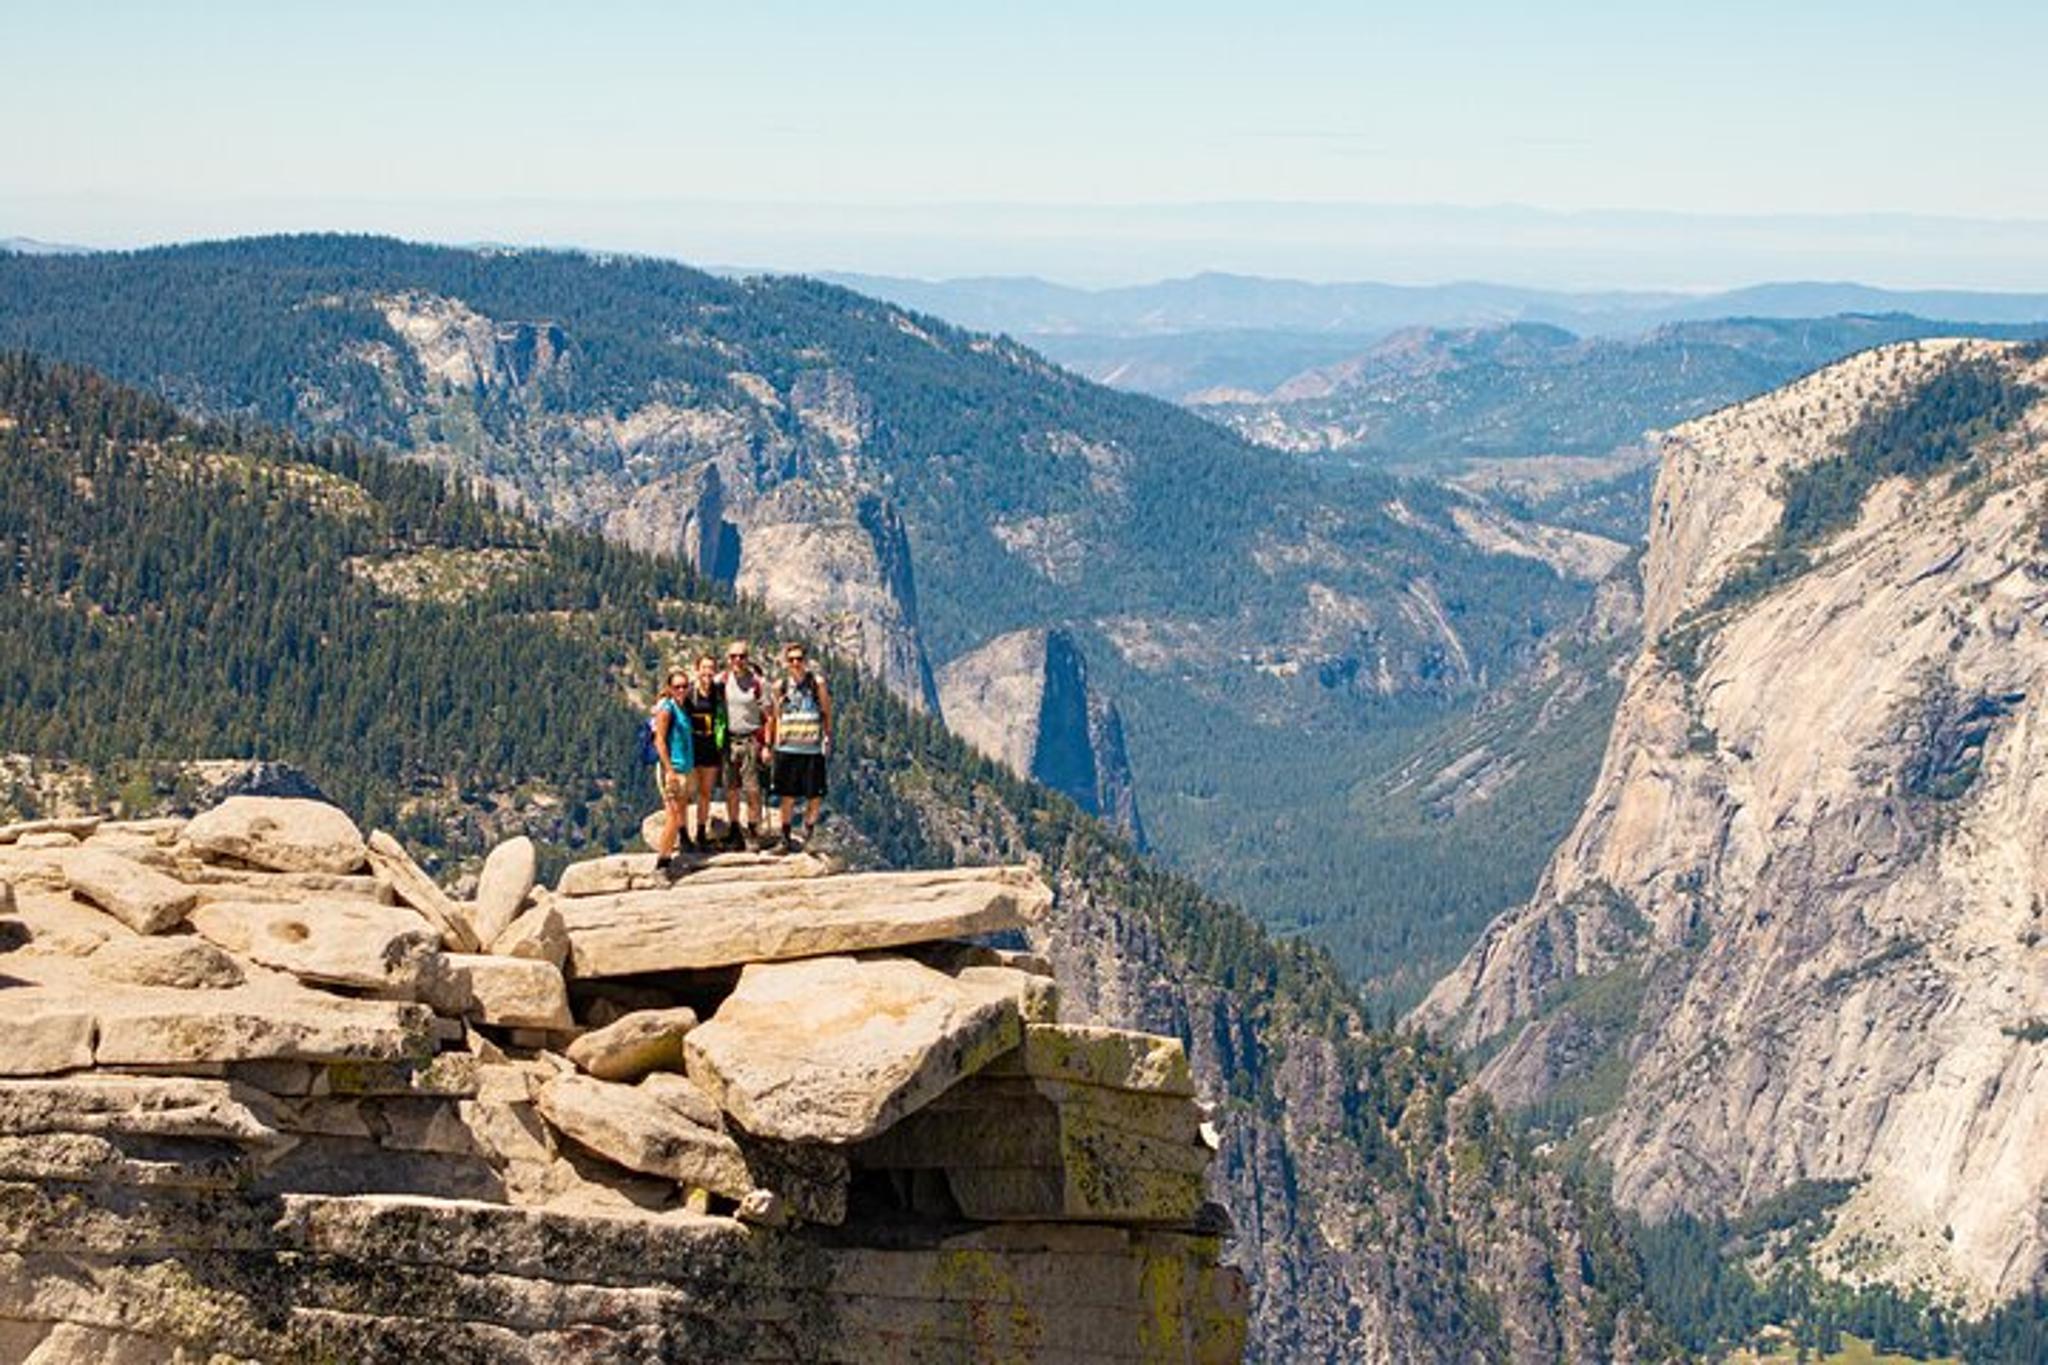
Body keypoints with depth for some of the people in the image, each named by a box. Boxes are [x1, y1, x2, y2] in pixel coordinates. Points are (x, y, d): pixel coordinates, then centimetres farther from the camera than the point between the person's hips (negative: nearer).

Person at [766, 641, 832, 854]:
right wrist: (770, 743, 9)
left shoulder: (817, 683, 2)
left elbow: (827, 713, 6)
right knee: (788, 796, 3)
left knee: (815, 796, -1)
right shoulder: (781, 686, 8)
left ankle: (808, 832, 18)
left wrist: (827, 737, -2)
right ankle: (786, 837, 14)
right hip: (787, 747, 1)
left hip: (812, 748, -1)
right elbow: (775, 716, 14)